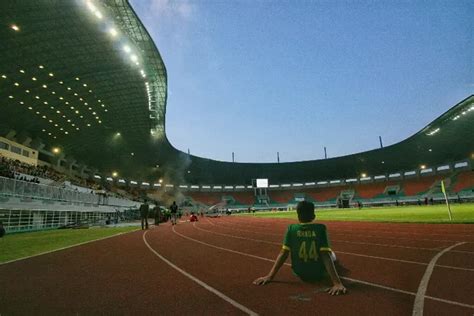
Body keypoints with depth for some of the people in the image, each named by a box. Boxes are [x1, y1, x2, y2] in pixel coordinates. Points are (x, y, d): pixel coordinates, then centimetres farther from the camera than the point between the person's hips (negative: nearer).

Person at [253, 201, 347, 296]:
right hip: (319, 274, -1)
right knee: (330, 254, 28)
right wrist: (337, 282, -27)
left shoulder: (291, 228, -10)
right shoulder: (320, 228, -15)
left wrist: (270, 276, -15)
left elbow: (283, 253, -15)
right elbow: (326, 255, -24)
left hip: (300, 274, 2)